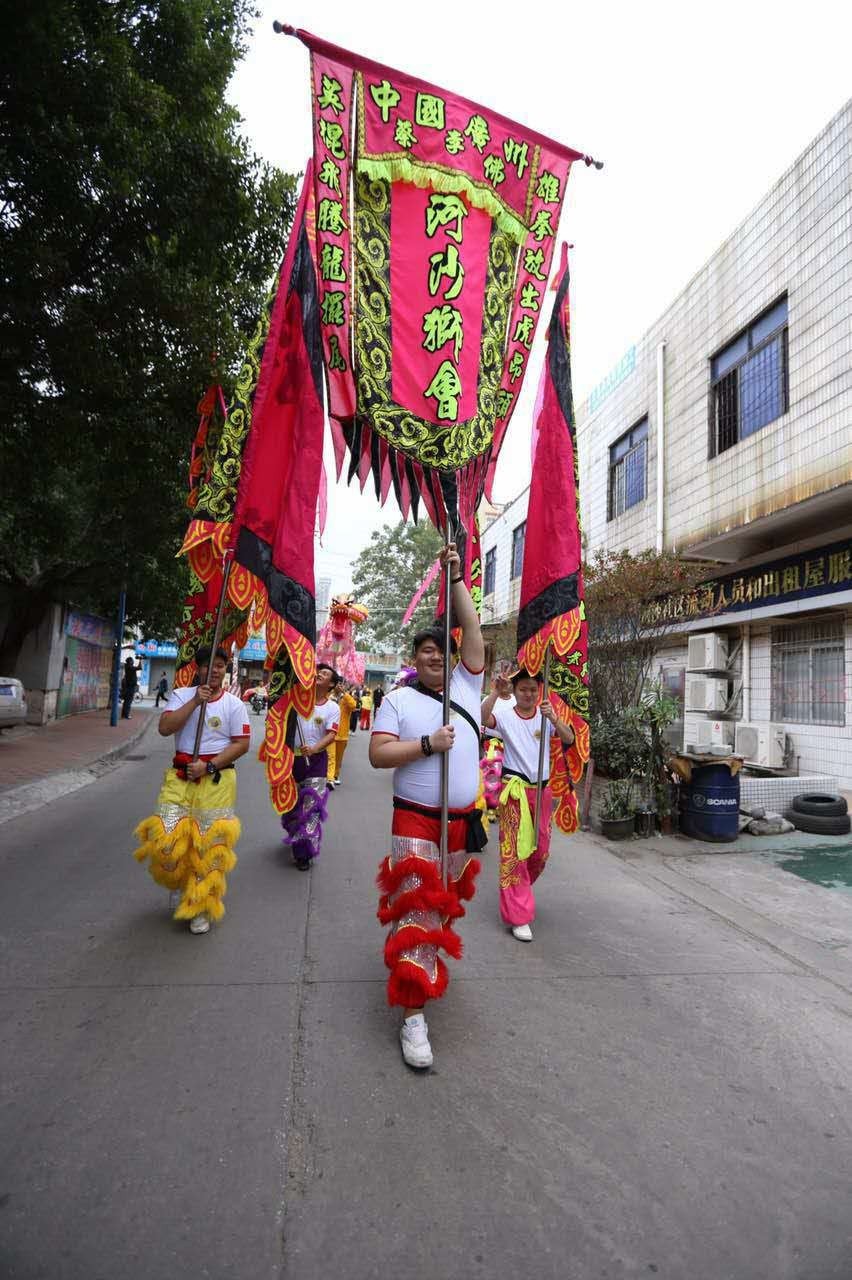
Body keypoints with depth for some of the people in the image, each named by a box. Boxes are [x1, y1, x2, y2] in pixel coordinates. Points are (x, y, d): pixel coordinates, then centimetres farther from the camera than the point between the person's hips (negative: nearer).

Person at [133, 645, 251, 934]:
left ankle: (201, 907, 19)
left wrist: (209, 766, -13)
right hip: (180, 776, 1)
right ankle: (178, 882, 30)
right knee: (167, 837, -5)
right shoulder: (181, 695, 5)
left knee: (210, 845, 1)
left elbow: (242, 743, -3)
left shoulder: (234, 704, 2)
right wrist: (195, 701, -17)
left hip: (217, 779, -1)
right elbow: (165, 728, -10)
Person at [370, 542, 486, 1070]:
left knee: (444, 906, 22)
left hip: (464, 822, 4)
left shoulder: (467, 686, 5)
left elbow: (473, 632, -3)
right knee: (417, 911, -6)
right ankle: (414, 1015, 3)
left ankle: (421, 960, 48)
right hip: (416, 823, -4)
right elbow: (378, 754, -11)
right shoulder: (398, 700, -3)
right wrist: (427, 744, -21)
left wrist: (457, 579, -6)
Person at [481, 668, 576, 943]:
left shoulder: (546, 715, 2)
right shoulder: (506, 715, -9)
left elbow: (569, 739, -11)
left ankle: (518, 892, 42)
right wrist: (496, 693, -42)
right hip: (514, 790, -4)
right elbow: (483, 718, -29)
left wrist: (553, 719, -27)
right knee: (514, 852, -2)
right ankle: (518, 917, 8)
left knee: (540, 851, 15)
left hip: (542, 789, 4)